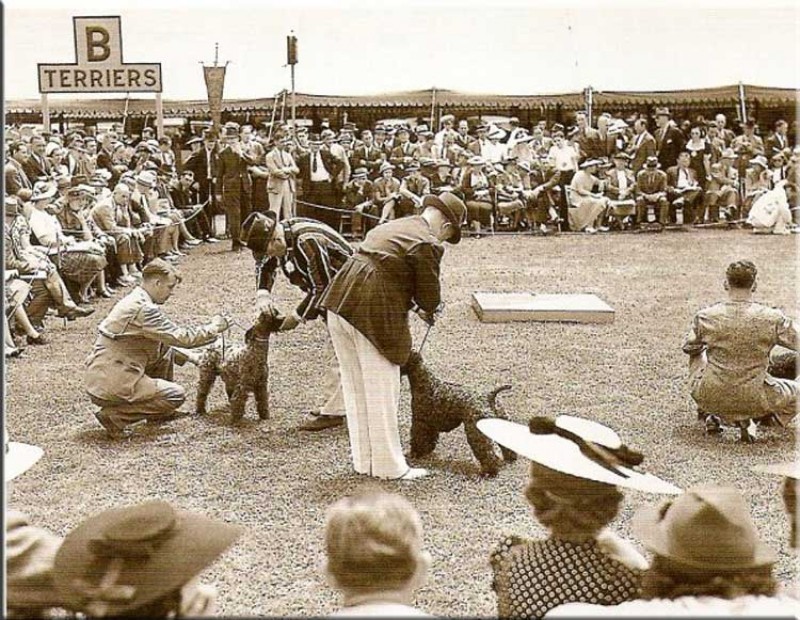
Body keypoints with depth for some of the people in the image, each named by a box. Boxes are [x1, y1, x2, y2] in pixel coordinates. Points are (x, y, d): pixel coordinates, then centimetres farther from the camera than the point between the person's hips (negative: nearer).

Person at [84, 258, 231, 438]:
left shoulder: (134, 301, 12)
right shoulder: (144, 309, -19)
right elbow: (181, 337, -17)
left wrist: (186, 356, 17)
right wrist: (214, 327, -3)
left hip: (100, 375, 10)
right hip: (110, 384, -10)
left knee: (165, 351, 15)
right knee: (177, 395, -2)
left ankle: (158, 414, 23)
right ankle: (114, 416, -7)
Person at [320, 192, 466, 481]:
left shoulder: (392, 227, 20)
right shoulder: (427, 244, -8)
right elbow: (430, 297, -5)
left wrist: (420, 306, 23)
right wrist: (427, 309, 18)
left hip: (339, 303, 9)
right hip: (372, 315, -9)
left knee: (355, 389, 17)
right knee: (381, 393, 3)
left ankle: (364, 460, 28)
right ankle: (389, 466, 15)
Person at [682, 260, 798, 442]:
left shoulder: (705, 317, -9)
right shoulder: (772, 318, -13)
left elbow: (689, 348, 7)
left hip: (710, 397, 2)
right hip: (752, 399, -2)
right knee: (795, 391, 25)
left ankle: (710, 415, 22)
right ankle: (748, 419, 5)